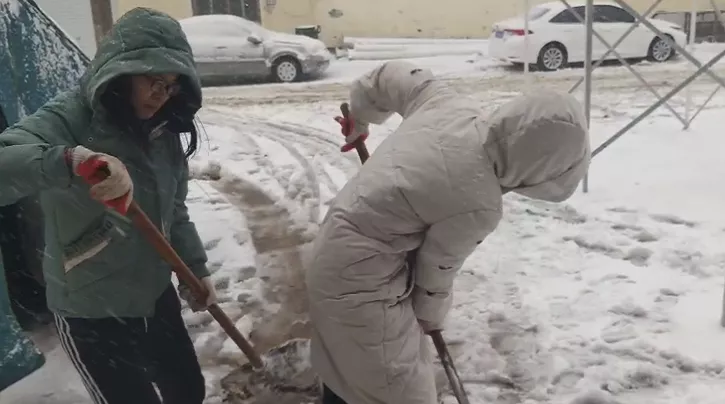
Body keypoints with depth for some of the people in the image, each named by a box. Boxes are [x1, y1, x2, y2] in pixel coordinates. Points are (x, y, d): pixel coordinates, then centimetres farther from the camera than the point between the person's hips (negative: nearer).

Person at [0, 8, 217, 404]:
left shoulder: (163, 130, -1)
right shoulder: (69, 119, -21)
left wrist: (196, 268, 8)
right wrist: (69, 161, -52)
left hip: (156, 295, 6)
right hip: (92, 316, -6)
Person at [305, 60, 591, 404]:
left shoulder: (448, 103, -8)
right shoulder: (480, 205, -25)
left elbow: (390, 76, 8)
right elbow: (436, 266, -10)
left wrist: (359, 118, 27)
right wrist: (430, 315, 12)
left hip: (335, 250, 9)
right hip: (359, 279, -9)